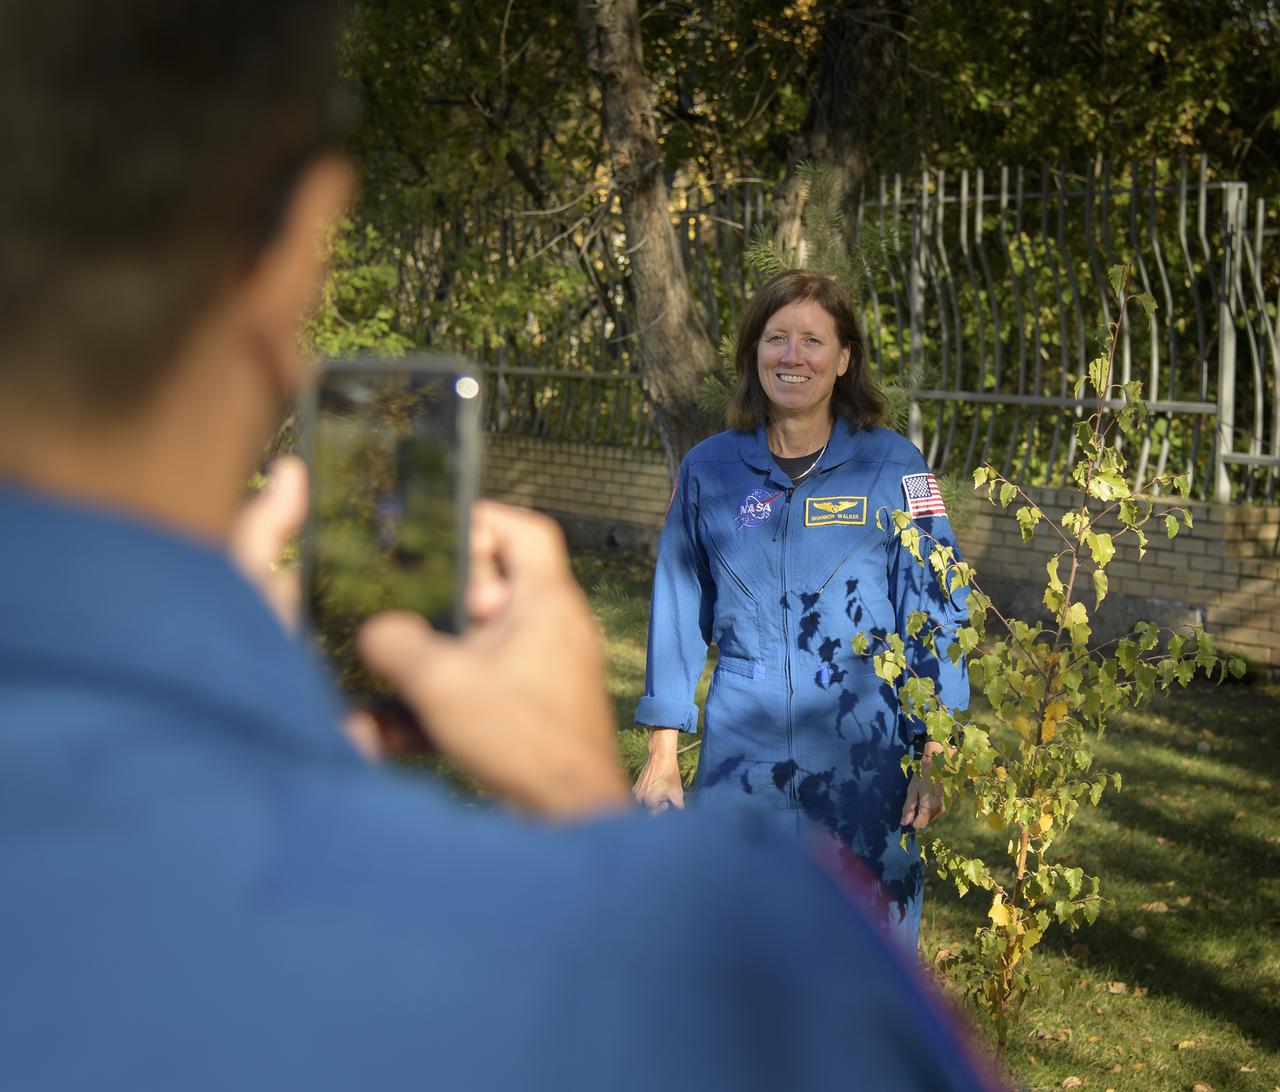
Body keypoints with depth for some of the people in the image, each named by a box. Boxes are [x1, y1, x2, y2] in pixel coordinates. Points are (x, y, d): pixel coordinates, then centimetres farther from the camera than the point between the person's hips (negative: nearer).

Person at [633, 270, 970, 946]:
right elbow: (679, 611, 10)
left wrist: (935, 755, -6)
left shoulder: (893, 467, -2)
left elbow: (937, 613, -1)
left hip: (865, 761, -2)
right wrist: (663, 752, 8)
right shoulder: (708, 471, 4)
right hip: (743, 757, 2)